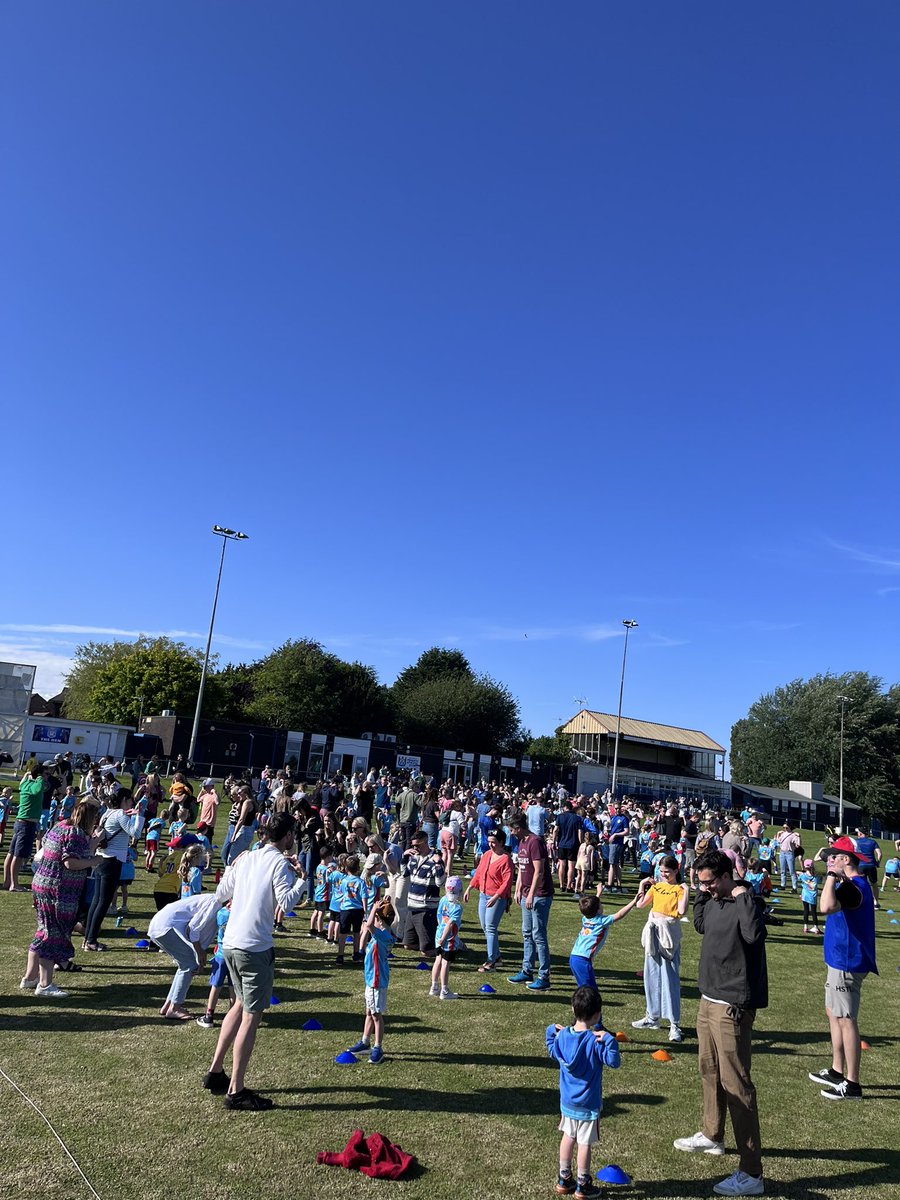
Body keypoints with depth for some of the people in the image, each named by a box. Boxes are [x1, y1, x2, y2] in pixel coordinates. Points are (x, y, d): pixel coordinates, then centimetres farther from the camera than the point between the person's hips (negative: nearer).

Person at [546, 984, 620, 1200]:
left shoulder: (562, 1035, -5)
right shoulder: (596, 1040, -23)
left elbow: (552, 1051, 12)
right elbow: (613, 1062, -23)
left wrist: (552, 1031, 20)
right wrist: (609, 1040, -30)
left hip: (566, 1100, 5)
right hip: (588, 1103, -5)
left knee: (568, 1136, 21)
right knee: (584, 1143, 8)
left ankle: (564, 1180, 31)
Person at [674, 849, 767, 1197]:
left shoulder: (742, 903, -19)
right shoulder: (715, 902, 7)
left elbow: (754, 934, -37)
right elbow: (700, 925, 24)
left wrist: (744, 896, -29)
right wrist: (700, 895, 12)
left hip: (731, 1008, -10)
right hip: (709, 1000, 10)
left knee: (736, 1085, -6)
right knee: (709, 1072, 24)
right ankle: (712, 1136, 44)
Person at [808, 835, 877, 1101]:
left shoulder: (853, 887, -23)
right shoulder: (855, 884, 10)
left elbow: (826, 907, -42)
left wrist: (832, 875, -33)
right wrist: (835, 877, 13)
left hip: (846, 963, -11)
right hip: (840, 959, 11)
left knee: (845, 1019, -2)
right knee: (834, 1012, 18)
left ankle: (852, 1084, 7)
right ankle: (837, 1071, 29)